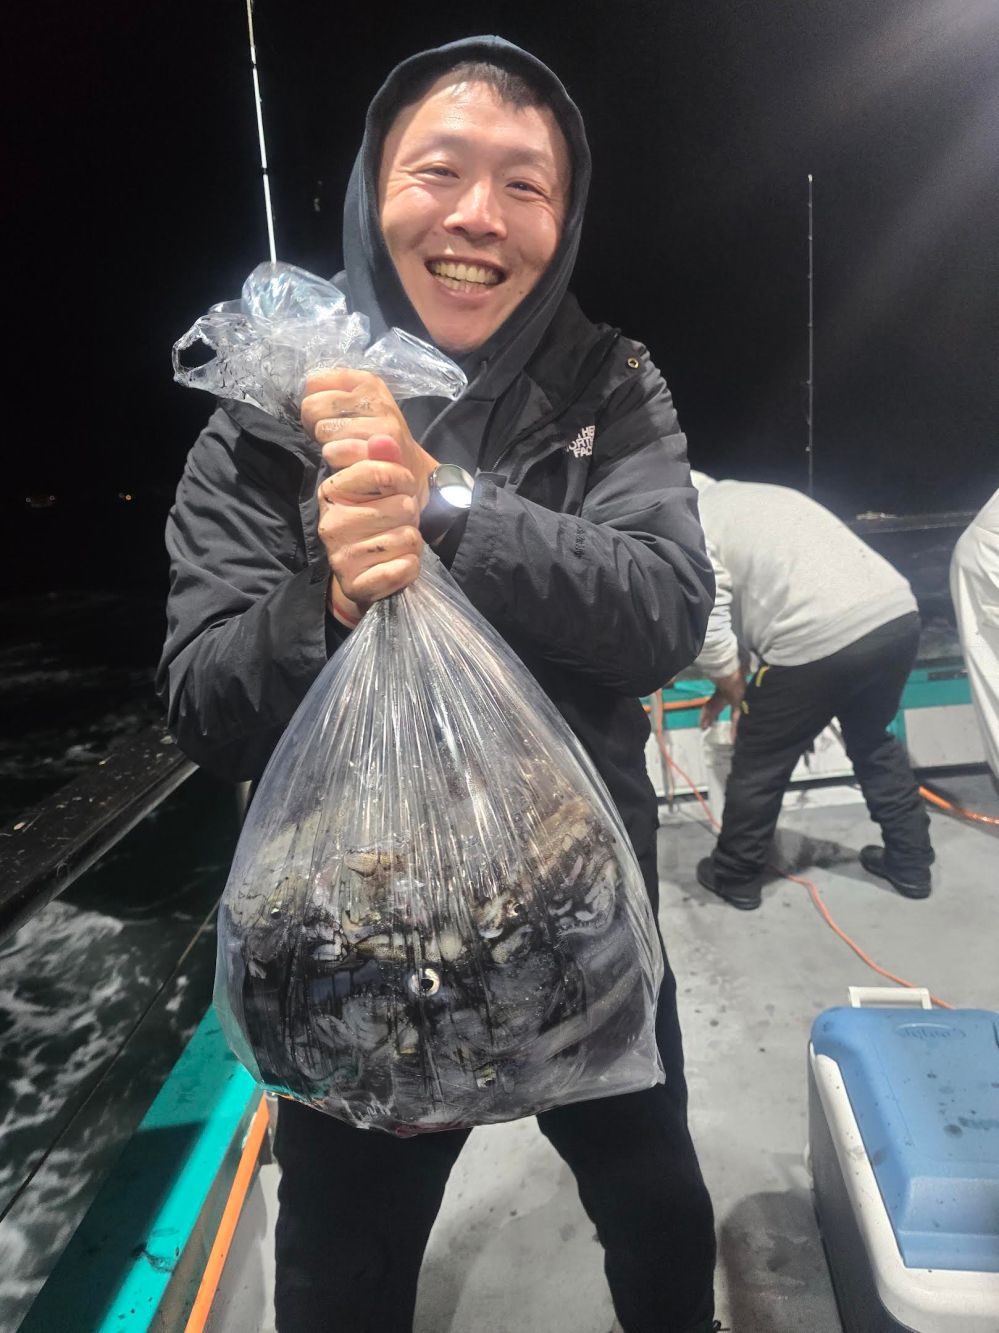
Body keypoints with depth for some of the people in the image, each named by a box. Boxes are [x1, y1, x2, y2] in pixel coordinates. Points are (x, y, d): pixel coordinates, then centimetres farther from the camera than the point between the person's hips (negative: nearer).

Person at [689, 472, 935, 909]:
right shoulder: (752, 497, 29)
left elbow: (709, 635, -6)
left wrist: (737, 694, 13)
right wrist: (735, 685, 36)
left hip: (821, 638, -8)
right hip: (899, 613, 8)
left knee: (759, 765, 13)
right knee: (873, 742, 31)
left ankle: (735, 877, 31)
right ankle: (911, 863, 42)